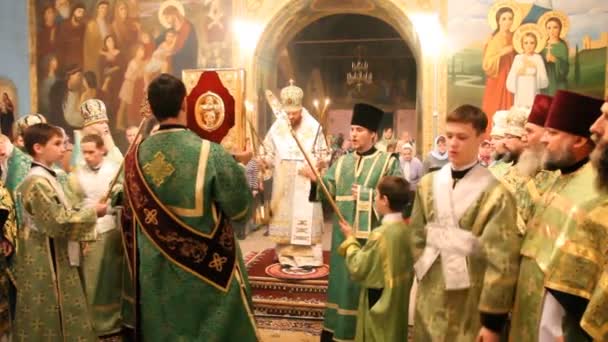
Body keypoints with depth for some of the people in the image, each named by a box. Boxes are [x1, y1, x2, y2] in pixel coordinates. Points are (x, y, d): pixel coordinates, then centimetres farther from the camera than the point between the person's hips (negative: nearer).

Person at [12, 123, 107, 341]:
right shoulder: (37, 182, -20)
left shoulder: (46, 178, 11)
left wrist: (90, 210, 1)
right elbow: (59, 222, -24)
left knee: (57, 311, 17)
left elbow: (62, 212, 14)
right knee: (51, 313, 2)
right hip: (46, 260, -9)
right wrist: (93, 212, -14)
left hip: (54, 256, 9)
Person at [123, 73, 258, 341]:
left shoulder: (136, 156, -6)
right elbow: (240, 210, -11)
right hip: (209, 270, -4)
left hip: (157, 272, 5)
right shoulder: (210, 153, -21)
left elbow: (136, 213, 6)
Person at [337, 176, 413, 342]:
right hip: (397, 302, 7)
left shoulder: (381, 234, -24)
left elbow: (357, 268, -17)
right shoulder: (406, 229, -1)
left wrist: (350, 239, -4)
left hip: (379, 303, -7)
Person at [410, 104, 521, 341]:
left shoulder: (495, 194, -11)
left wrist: (493, 319, -12)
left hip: (470, 306, -4)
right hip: (429, 300, 4)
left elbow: (501, 261, -12)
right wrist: (424, 274, 5)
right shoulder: (428, 184, 5)